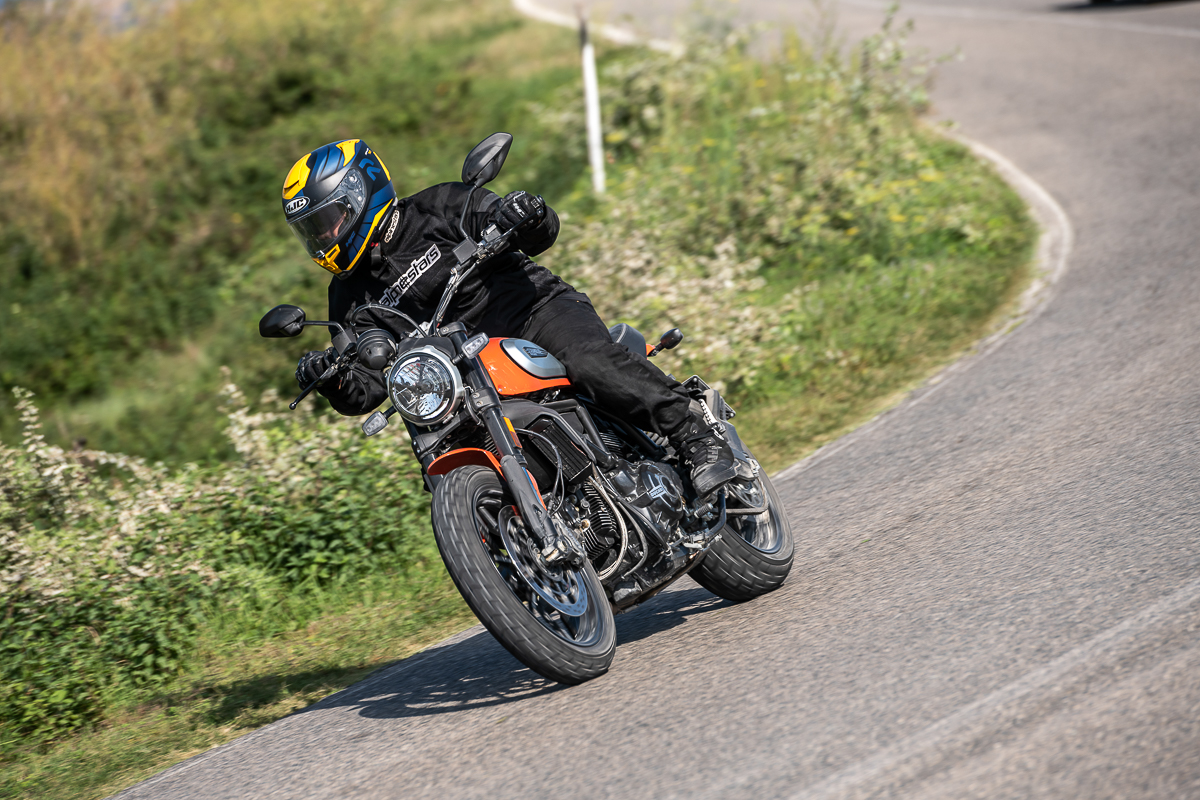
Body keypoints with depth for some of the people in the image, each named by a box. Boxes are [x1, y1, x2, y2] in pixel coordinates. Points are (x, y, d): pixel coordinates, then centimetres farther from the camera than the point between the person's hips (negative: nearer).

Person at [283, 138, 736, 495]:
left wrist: (524, 216, -30)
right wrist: (334, 382, -15)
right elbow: (365, 389, 7)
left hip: (536, 313, -5)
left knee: (589, 362, -35)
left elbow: (543, 232, -6)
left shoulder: (435, 210, 2)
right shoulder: (352, 300, 15)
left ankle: (698, 441, -35)